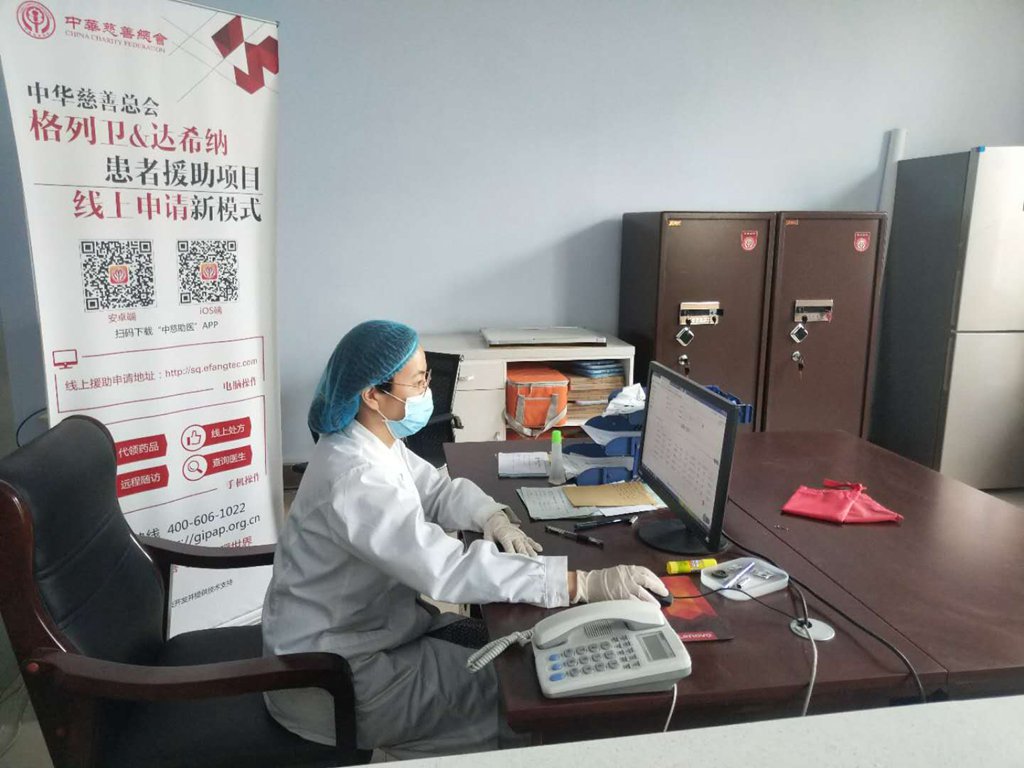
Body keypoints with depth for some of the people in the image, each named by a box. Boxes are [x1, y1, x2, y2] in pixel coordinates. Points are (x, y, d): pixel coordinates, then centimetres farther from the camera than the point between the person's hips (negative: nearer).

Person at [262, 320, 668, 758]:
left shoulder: (374, 441, -2)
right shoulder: (354, 480, -33)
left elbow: (438, 490, 9)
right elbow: (447, 570, -39)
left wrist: (494, 517, -14)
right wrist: (586, 584, -40)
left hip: (369, 627, 9)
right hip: (330, 672, -9)